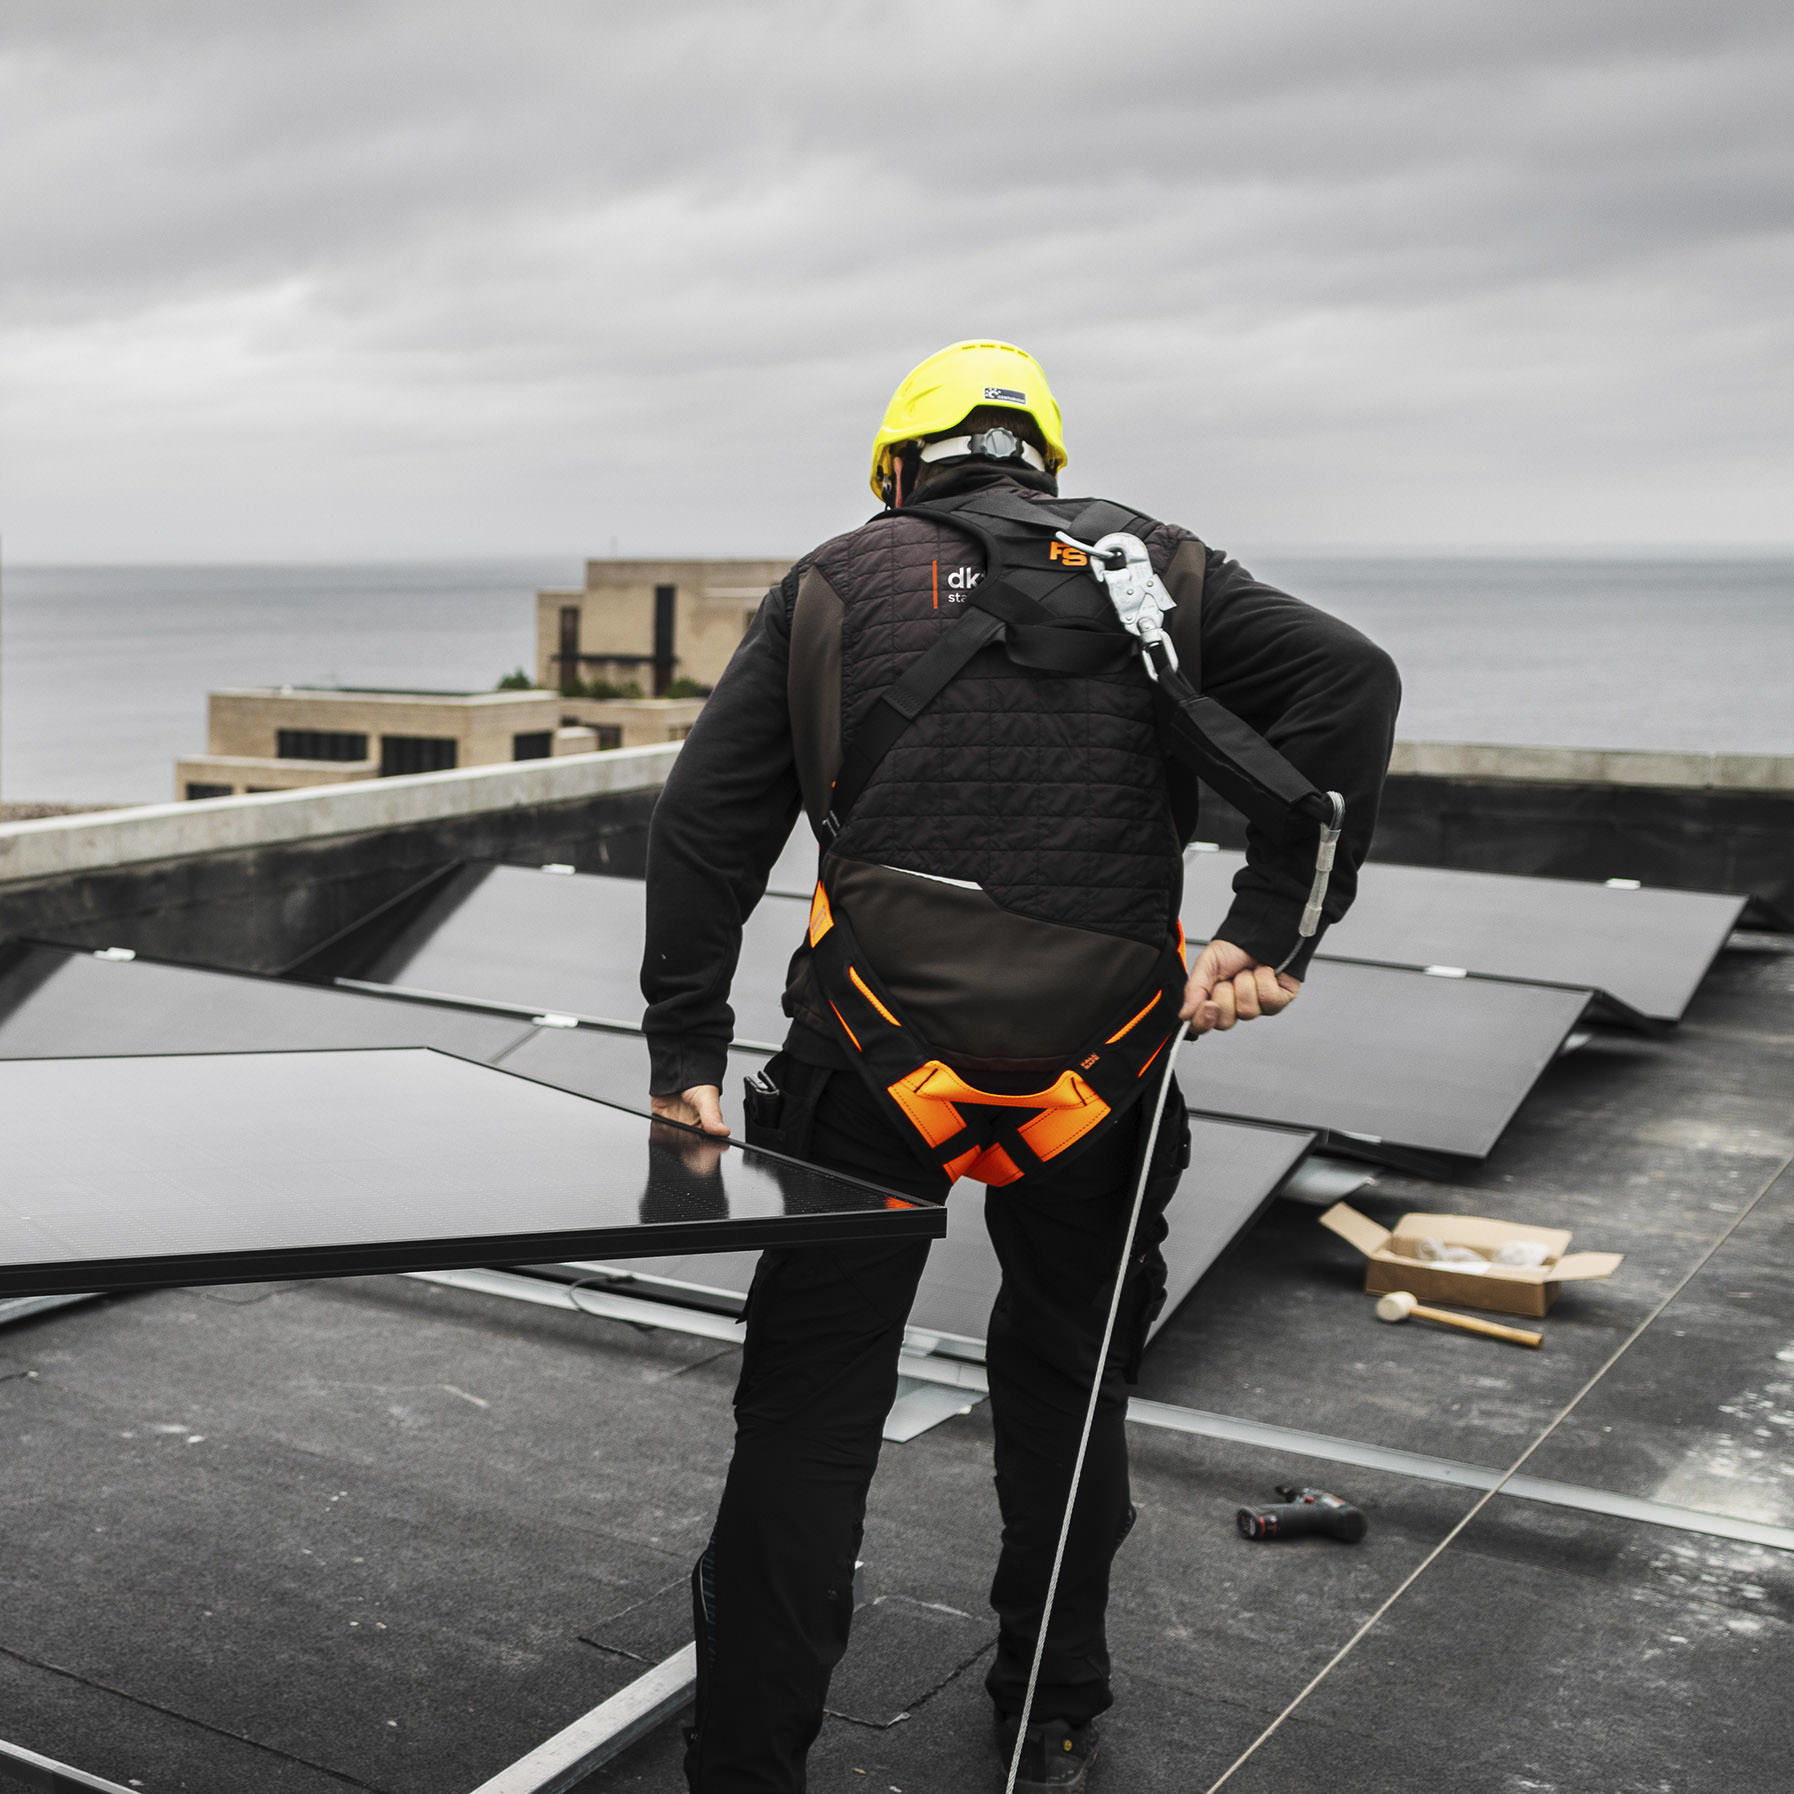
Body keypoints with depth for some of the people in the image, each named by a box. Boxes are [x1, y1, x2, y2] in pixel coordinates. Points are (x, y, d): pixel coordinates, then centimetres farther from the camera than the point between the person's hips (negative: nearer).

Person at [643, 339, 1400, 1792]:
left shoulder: (835, 584, 13)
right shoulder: (1157, 571, 14)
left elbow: (704, 824, 5)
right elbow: (1349, 682, -2)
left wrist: (687, 1055, 7)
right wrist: (1272, 930, -7)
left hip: (876, 1056, -1)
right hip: (1097, 1059, 2)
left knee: (809, 1404, 7)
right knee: (1067, 1378, 21)